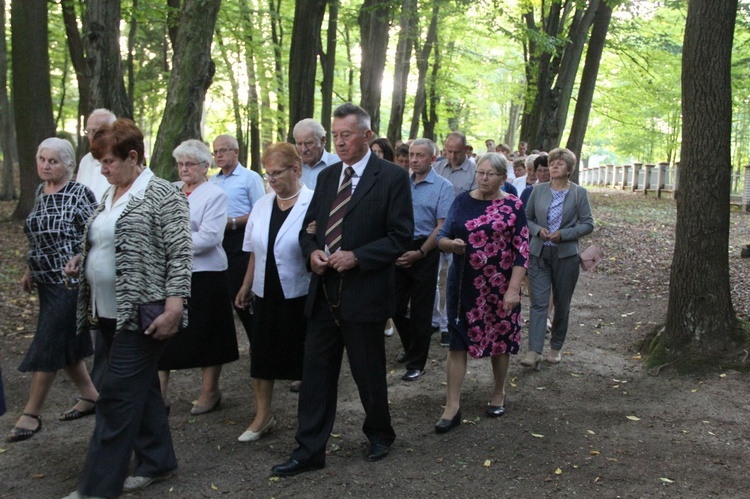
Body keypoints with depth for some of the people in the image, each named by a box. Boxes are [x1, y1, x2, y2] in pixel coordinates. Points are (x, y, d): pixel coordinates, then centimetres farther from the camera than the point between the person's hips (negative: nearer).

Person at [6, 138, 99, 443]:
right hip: (47, 282, 8)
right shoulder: (40, 192, 9)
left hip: (70, 282, -8)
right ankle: (91, 396, 28)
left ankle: (31, 414, 7)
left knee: (48, 347, -3)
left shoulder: (80, 194, -13)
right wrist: (30, 271, 18)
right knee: (64, 344, 14)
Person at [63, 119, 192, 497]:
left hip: (143, 313, -8)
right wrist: (82, 260, 4)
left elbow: (179, 256, -16)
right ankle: (157, 462, 29)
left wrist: (173, 310, -21)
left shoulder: (163, 195, -11)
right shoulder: (110, 195, 13)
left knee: (118, 394, -6)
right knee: (140, 387, 16)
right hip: (110, 311, 8)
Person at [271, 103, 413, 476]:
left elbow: (401, 235, -10)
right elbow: (308, 227, 16)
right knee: (316, 372, 7)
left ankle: (380, 435, 35)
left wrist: (357, 257, -19)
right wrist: (312, 251, -6)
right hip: (324, 292, 5)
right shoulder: (326, 177, 12)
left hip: (364, 293, -5)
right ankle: (309, 452, 17)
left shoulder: (392, 177, -6)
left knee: (368, 374, 11)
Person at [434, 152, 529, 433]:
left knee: (500, 341, 12)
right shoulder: (462, 202, 3)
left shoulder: (513, 207, -5)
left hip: (499, 287, -2)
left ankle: (499, 394, 34)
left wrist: (513, 289, -16)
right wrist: (450, 244, -20)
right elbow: (442, 237, 4)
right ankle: (452, 407, 6)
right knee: (457, 342, 0)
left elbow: (522, 251, -8)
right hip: (464, 285, 2)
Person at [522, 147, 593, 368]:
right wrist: (538, 230, -10)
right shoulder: (538, 190, 5)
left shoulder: (579, 193, -1)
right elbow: (526, 218, 11)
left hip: (566, 255, -1)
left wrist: (563, 234, -15)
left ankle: (556, 347, 26)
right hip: (539, 254, 1)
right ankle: (534, 351, -10)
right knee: (538, 302, -7)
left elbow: (588, 224, -2)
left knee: (562, 304, 10)